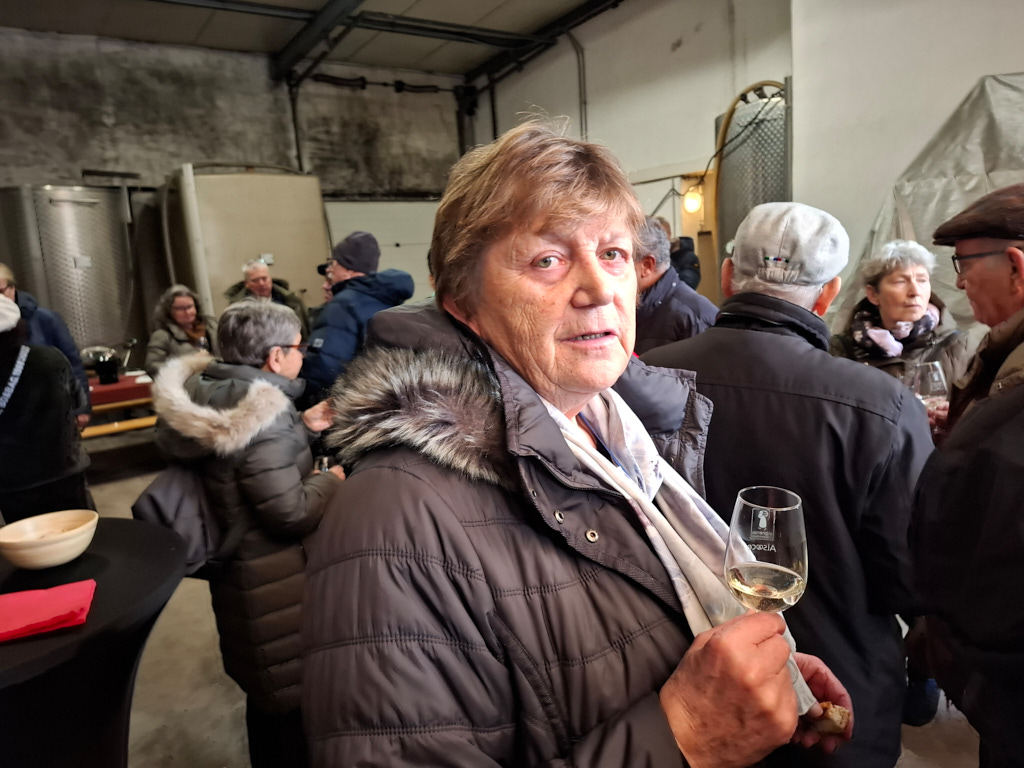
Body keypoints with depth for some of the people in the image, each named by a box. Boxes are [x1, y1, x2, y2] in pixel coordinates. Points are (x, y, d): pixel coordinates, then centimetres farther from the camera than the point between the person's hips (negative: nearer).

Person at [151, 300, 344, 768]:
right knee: (292, 693, 11)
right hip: (274, 582, -10)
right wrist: (331, 480, -9)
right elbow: (290, 512, -25)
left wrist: (303, 429, 5)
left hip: (240, 570, 10)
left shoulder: (210, 392, 1)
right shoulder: (263, 414, -28)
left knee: (266, 687, 28)